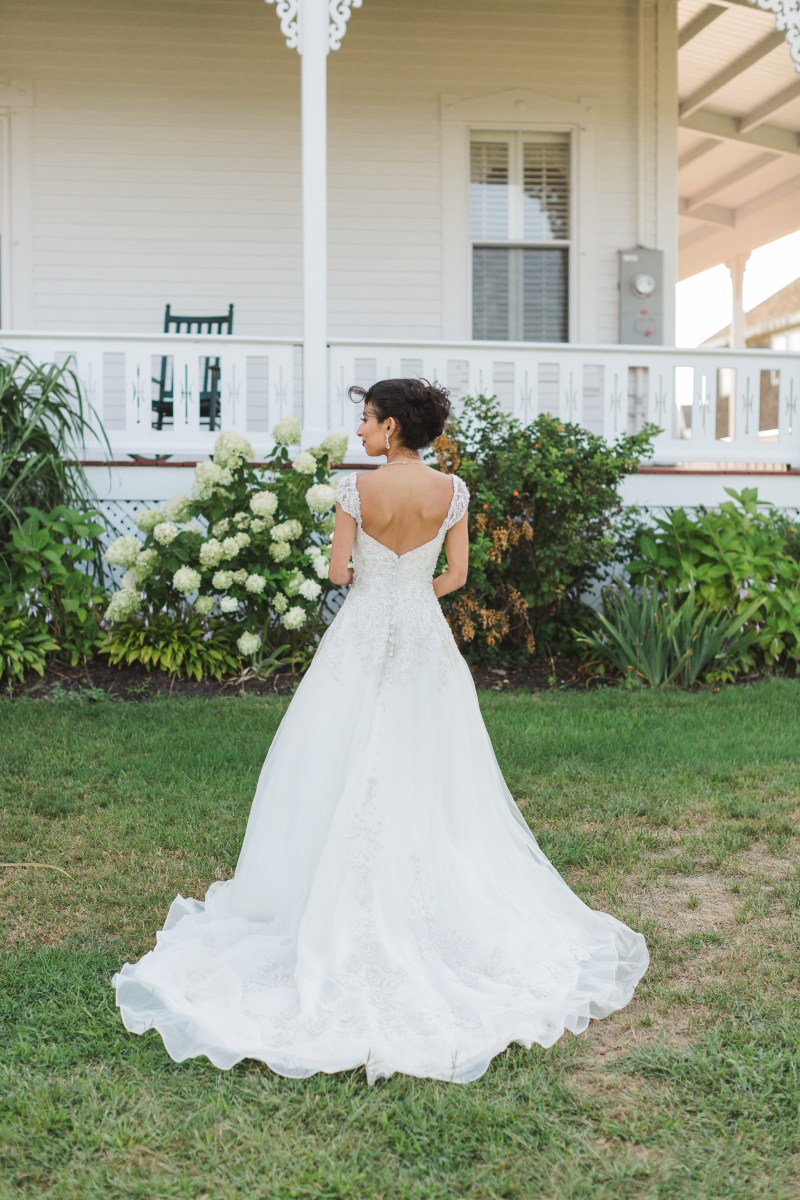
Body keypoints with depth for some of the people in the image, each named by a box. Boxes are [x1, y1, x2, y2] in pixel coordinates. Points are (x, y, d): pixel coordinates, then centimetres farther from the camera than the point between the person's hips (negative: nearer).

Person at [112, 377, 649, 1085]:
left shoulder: (358, 487, -12)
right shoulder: (452, 490, -2)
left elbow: (338, 569, -9)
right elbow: (457, 574, 3)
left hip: (364, 637, -3)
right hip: (427, 638, 3)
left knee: (347, 774, 6)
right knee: (429, 778, 11)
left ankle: (353, 911, 11)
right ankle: (433, 901, 17)